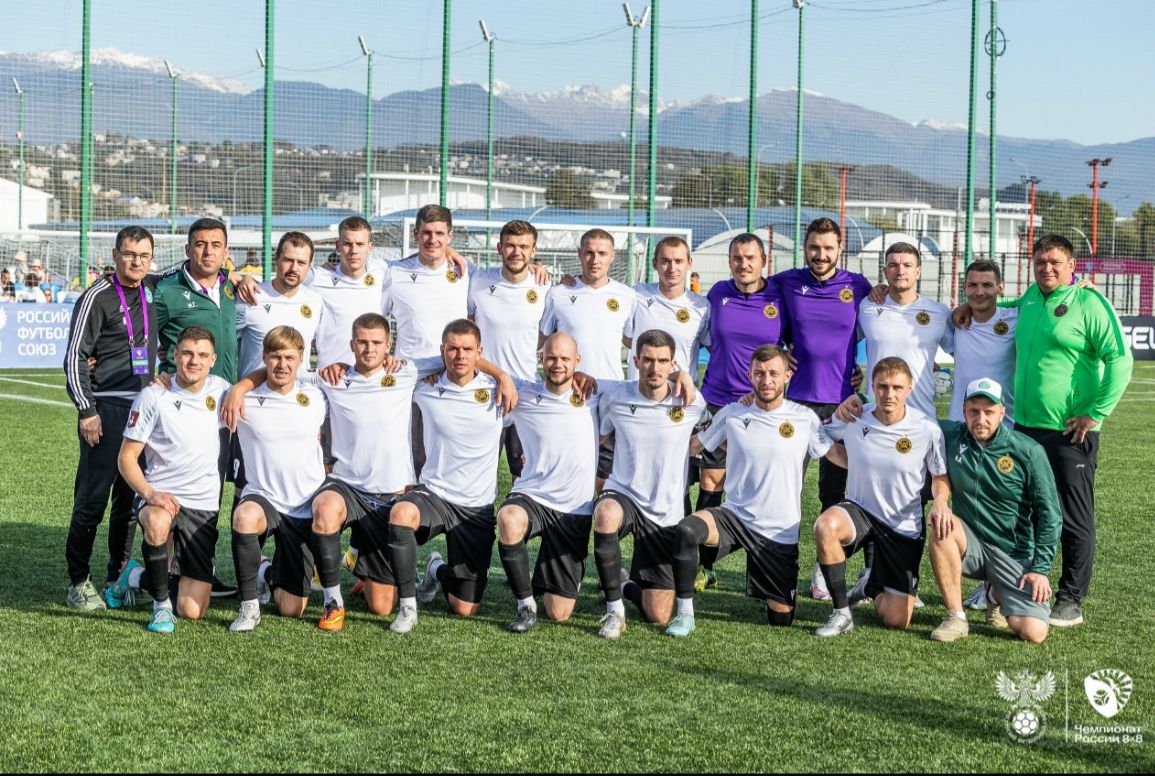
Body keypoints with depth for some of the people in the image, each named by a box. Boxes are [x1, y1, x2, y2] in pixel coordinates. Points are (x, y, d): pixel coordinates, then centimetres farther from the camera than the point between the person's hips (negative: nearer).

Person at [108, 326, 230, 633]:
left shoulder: (220, 390, 4)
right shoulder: (153, 396, -6)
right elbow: (127, 457, -6)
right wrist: (150, 494, -21)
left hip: (203, 505, 3)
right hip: (159, 495, -3)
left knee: (193, 611, -6)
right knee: (158, 522, -43)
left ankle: (137, 577, 27)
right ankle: (161, 605, -17)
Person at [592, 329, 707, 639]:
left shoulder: (691, 403, -6)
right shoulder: (614, 399, -5)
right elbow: (596, 436, 14)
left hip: (667, 513, 1)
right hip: (622, 495, -1)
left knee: (658, 616, -2)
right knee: (606, 514, -42)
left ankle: (625, 585, 35)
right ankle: (614, 608, -22)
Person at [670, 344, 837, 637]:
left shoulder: (805, 419, -1)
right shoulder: (731, 415, 1)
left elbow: (843, 457, 4)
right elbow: (691, 445, 10)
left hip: (781, 532, 0)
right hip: (735, 516, 0)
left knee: (782, 618, 5)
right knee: (687, 529, -33)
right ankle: (685, 614, -18)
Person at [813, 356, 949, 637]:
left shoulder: (927, 430, -14)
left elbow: (940, 477, -1)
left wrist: (940, 501, -22)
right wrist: (851, 463, -2)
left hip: (904, 527, 0)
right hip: (859, 510, 1)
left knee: (897, 621, -3)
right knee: (825, 525, -38)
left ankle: (875, 589, 36)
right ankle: (841, 613, -20)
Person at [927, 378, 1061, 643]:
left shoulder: (1029, 452, -9)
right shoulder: (950, 437, -4)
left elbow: (1050, 514, -4)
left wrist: (1041, 568, -9)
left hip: (1015, 554, -1)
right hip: (970, 544, 1)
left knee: (1034, 632, -18)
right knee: (942, 525, -32)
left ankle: (999, 595, 19)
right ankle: (956, 617, -18)